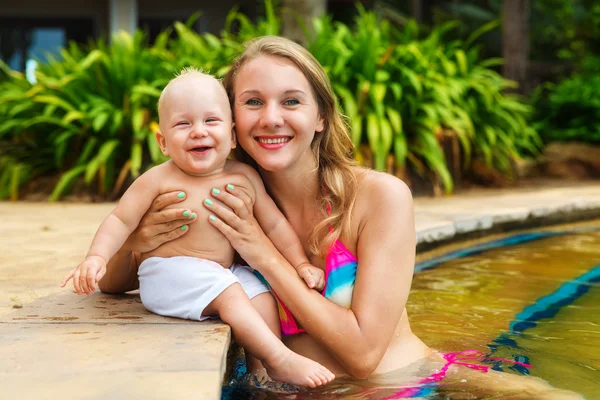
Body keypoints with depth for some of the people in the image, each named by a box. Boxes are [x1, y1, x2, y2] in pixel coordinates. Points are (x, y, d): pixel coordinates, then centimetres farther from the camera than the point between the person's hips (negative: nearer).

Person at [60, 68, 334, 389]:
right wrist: (96, 257, -22)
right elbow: (120, 220, -8)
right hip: (169, 273, -5)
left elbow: (274, 224, 9)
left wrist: (301, 263, 5)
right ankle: (282, 359, -21)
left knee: (263, 297, -15)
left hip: (226, 271, 5)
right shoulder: (159, 180, -11)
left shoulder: (245, 177, 0)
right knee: (230, 294, -24)